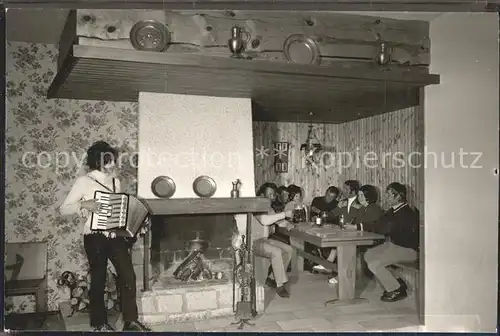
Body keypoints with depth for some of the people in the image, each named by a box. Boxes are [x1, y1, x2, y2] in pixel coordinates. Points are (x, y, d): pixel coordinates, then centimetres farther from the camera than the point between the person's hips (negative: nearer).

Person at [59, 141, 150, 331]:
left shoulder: (115, 181, 10)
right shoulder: (84, 182, -7)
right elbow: (63, 209, -7)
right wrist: (84, 204, -23)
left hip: (116, 236, 5)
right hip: (95, 238, -5)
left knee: (128, 276, 0)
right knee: (98, 280, 6)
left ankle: (131, 321, 11)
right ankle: (99, 323, 22)